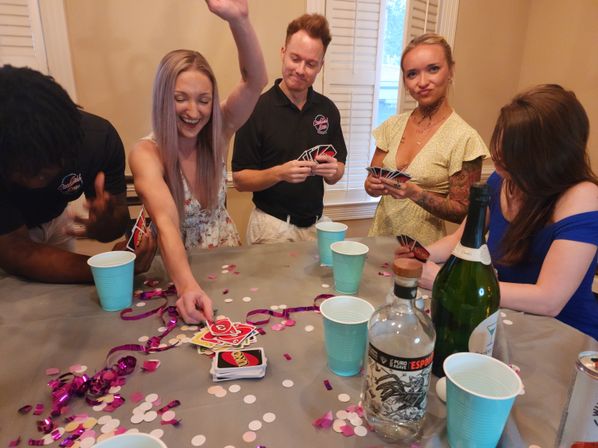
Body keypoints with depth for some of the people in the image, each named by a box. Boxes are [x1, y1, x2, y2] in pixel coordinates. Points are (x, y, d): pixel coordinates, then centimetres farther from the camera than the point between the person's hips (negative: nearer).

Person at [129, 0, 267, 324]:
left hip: (224, 257, 3)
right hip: (176, 270, -2)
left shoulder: (217, 135, -9)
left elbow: (255, 81, -23)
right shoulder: (146, 154, -19)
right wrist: (187, 286, -49)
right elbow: (166, 223, -34)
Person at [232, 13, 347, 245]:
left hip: (316, 224, 4)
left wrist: (332, 171, -14)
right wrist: (279, 173, -26)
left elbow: (336, 175, 8)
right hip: (272, 226, -4)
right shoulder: (258, 108, -12)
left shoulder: (328, 109, 1)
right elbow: (240, 179, -10)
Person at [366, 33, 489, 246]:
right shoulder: (393, 125, 2)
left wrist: (416, 193, -22)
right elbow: (371, 182, 8)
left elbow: (463, 212, -8)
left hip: (423, 246, -3)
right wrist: (374, 185, -14)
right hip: (380, 235, 3)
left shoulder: (464, 138, -11)